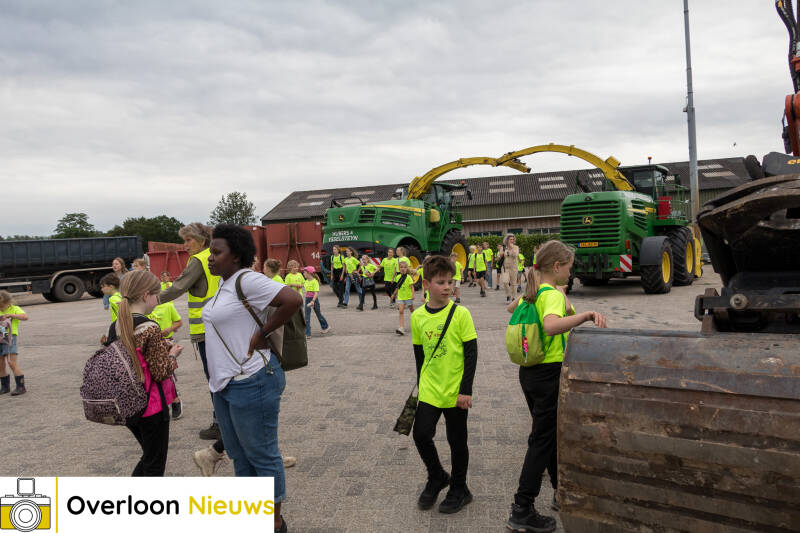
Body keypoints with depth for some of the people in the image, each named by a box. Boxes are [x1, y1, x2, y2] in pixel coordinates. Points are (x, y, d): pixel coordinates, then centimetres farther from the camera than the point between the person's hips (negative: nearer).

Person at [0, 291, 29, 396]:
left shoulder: (15, 309, -2)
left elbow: (25, 317, -19)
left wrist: (10, 315, -25)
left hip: (10, 337, -6)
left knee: (12, 363, -13)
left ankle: (21, 387, -9)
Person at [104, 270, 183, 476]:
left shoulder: (115, 326, 2)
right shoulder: (150, 329, -21)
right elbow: (161, 372, -19)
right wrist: (172, 355, -1)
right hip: (151, 408, -7)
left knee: (149, 457, 25)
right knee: (155, 466, 9)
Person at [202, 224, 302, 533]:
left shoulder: (247, 280, -19)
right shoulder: (224, 282, 9)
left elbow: (293, 300, -29)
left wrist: (261, 334, -20)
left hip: (251, 383, -10)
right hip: (224, 383, 10)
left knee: (261, 454, 5)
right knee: (239, 454, 21)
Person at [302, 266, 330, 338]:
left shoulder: (315, 281, -16)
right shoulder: (306, 281, 4)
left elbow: (316, 293, -22)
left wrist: (313, 301, -32)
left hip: (314, 299, -6)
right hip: (307, 299, 6)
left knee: (318, 314, 13)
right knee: (307, 317, -2)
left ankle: (326, 327, 35)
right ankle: (307, 334, -2)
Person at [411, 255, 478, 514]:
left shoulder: (460, 313, -10)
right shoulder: (418, 316, 0)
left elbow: (471, 353, -9)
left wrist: (466, 390, -12)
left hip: (455, 392, -3)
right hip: (428, 391, 3)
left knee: (457, 442, 9)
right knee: (421, 435, -1)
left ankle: (459, 489, 30)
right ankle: (436, 478, 27)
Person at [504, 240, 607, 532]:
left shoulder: (532, 293, 8)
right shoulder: (554, 295, -18)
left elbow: (511, 308, 30)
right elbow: (551, 325, -40)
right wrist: (587, 314, -42)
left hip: (529, 372, 9)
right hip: (549, 374, -9)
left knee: (550, 434, 22)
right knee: (542, 440, -1)